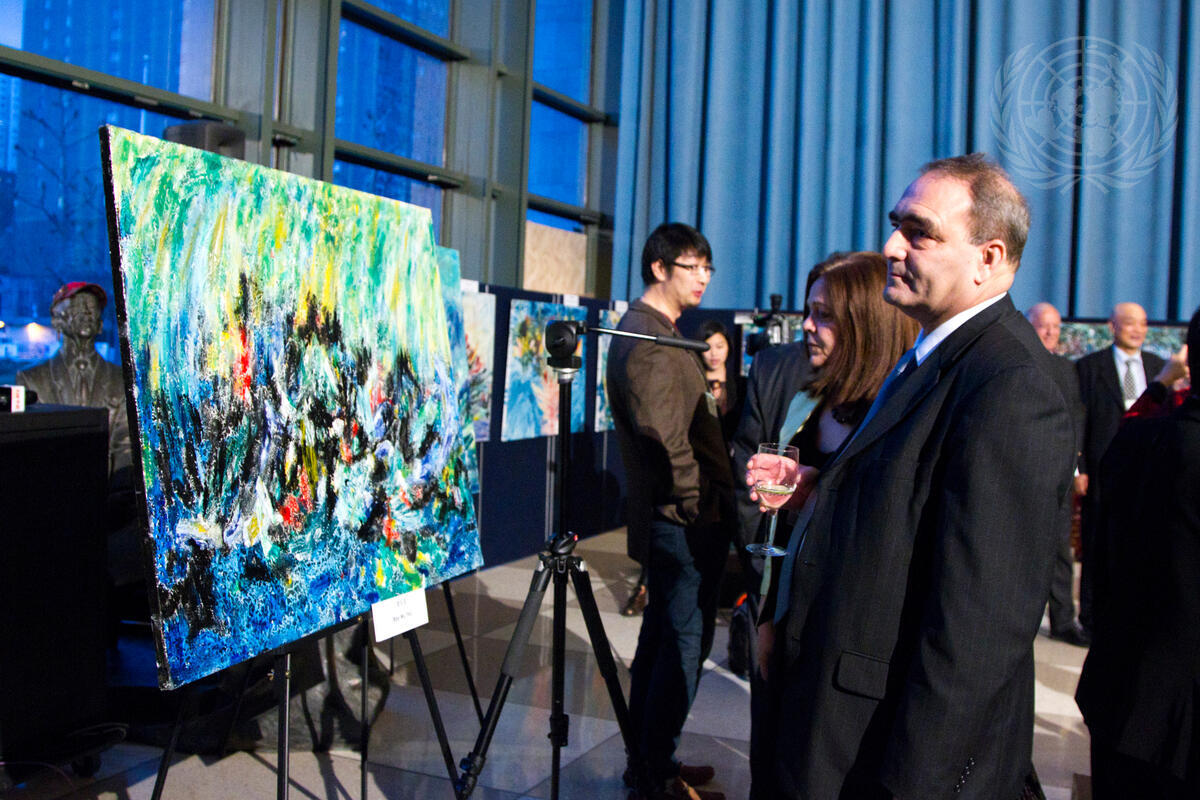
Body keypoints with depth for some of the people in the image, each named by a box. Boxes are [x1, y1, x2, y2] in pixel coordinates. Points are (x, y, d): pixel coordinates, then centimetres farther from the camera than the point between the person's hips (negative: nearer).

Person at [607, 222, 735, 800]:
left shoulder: (647, 330, 17)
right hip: (682, 520, -11)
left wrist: (718, 497, 18)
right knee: (685, 642, -3)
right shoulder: (648, 339, -16)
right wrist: (704, 506, -16)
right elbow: (665, 441, -23)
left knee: (662, 636, 16)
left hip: (668, 518, 11)